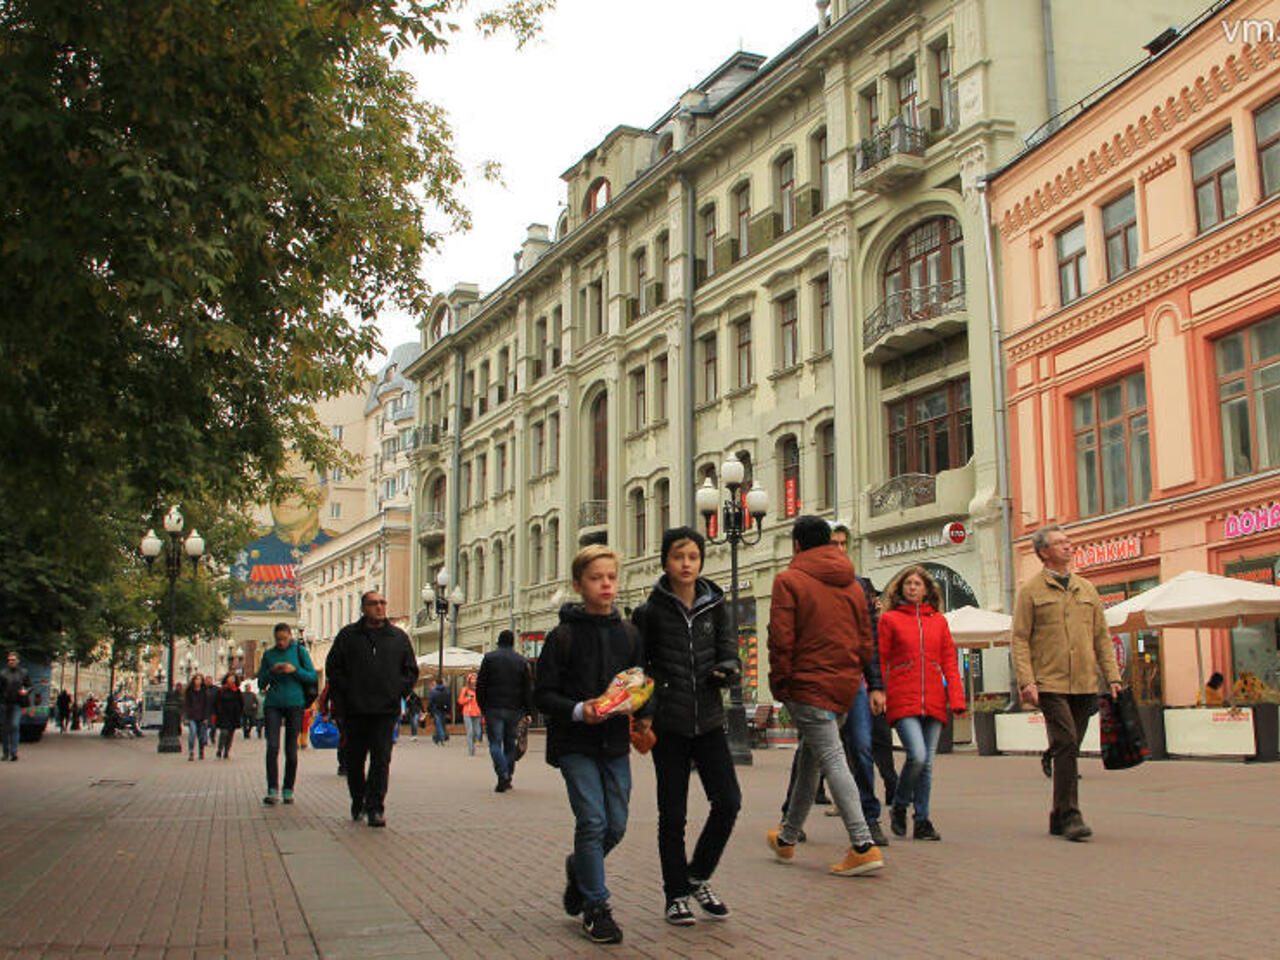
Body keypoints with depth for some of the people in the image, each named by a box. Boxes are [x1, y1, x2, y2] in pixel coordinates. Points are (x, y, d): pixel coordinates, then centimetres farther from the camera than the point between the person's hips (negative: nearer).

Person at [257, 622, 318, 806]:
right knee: (272, 746, -12)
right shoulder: (268, 654, 11)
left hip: (295, 703, -1)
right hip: (273, 704, 1)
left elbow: (312, 677, 2)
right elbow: (261, 683, 12)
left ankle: (288, 790, 12)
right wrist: (271, 671, -6)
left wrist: (295, 670, -14)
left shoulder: (300, 651, 5)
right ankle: (273, 791, -12)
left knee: (291, 749, 1)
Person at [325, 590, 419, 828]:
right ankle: (358, 801, 28)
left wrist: (398, 692, 1)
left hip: (386, 710, 0)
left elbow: (411, 671, 14)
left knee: (381, 760, -6)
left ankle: (376, 808, -2)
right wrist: (343, 696, -2)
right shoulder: (348, 636, 6)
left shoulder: (399, 637, 9)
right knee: (354, 759, 9)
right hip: (355, 710, 0)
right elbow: (333, 668, 7)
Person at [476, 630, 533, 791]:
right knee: (510, 743, 12)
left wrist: (482, 706, 7)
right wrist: (528, 711, 9)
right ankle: (508, 776, 14)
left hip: (493, 707, -2)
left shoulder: (489, 658, 2)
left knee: (495, 743, -1)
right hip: (514, 710, 2)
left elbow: (480, 685, 0)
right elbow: (528, 689, 5)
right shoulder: (522, 661, 6)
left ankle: (502, 774, -20)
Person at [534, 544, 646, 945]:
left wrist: (640, 712, -8)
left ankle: (579, 868, 35)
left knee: (616, 825, 6)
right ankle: (596, 906, 5)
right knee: (592, 820, -10)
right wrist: (577, 711, -21)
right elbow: (543, 693, -5)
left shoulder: (629, 634, 7)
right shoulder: (563, 636, -5)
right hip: (575, 745, -4)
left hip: (616, 743, 4)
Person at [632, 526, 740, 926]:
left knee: (728, 801, -4)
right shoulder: (651, 611, -3)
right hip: (668, 725, -3)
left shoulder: (715, 605, 6)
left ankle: (698, 877, 18)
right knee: (673, 814, 3)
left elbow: (729, 653, 8)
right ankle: (676, 895, 19)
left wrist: (726, 670, -15)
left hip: (709, 720, 3)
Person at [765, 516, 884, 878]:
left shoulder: (789, 581, -7)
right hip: (844, 686, 7)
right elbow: (866, 642, 13)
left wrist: (780, 686, -4)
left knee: (831, 760, -9)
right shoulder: (853, 585, 12)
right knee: (809, 759, 17)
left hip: (808, 686, -7)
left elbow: (781, 641, -12)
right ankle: (787, 838, 30)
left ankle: (863, 846, -18)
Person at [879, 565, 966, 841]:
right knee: (917, 755, -18)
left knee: (926, 763, 4)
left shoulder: (939, 621, 14)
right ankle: (899, 806, 7)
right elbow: (879, 661, 4)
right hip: (903, 700, -3)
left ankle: (922, 821, 15)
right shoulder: (889, 618, 5)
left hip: (933, 701, 3)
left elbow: (949, 661, 12)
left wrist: (957, 698, 1)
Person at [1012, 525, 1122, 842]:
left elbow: (1102, 636, 16)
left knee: (1069, 749, 9)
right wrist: (1026, 681, -13)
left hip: (1084, 685, 5)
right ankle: (1070, 816, -10)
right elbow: (1020, 639, -3)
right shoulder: (1031, 590, 1)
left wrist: (1113, 676, 7)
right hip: (1050, 684, -5)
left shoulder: (1086, 589, 16)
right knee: (1066, 745, -14)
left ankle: (1059, 818, 18)